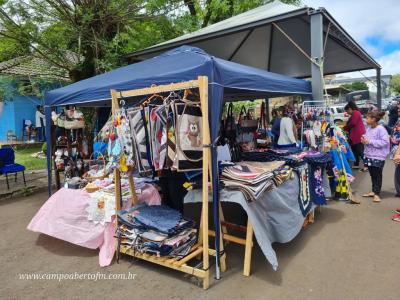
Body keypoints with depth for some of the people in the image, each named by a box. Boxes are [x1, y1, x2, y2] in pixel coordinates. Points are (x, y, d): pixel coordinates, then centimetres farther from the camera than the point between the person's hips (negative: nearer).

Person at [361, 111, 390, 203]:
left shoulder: (381, 129, -16)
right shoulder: (369, 128, 6)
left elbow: (385, 142, -23)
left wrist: (370, 142, -23)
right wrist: (364, 140, -4)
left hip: (378, 157, -7)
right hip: (369, 156, 7)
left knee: (377, 175, 3)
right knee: (372, 174, 16)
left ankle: (377, 194, 12)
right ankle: (373, 191, 28)